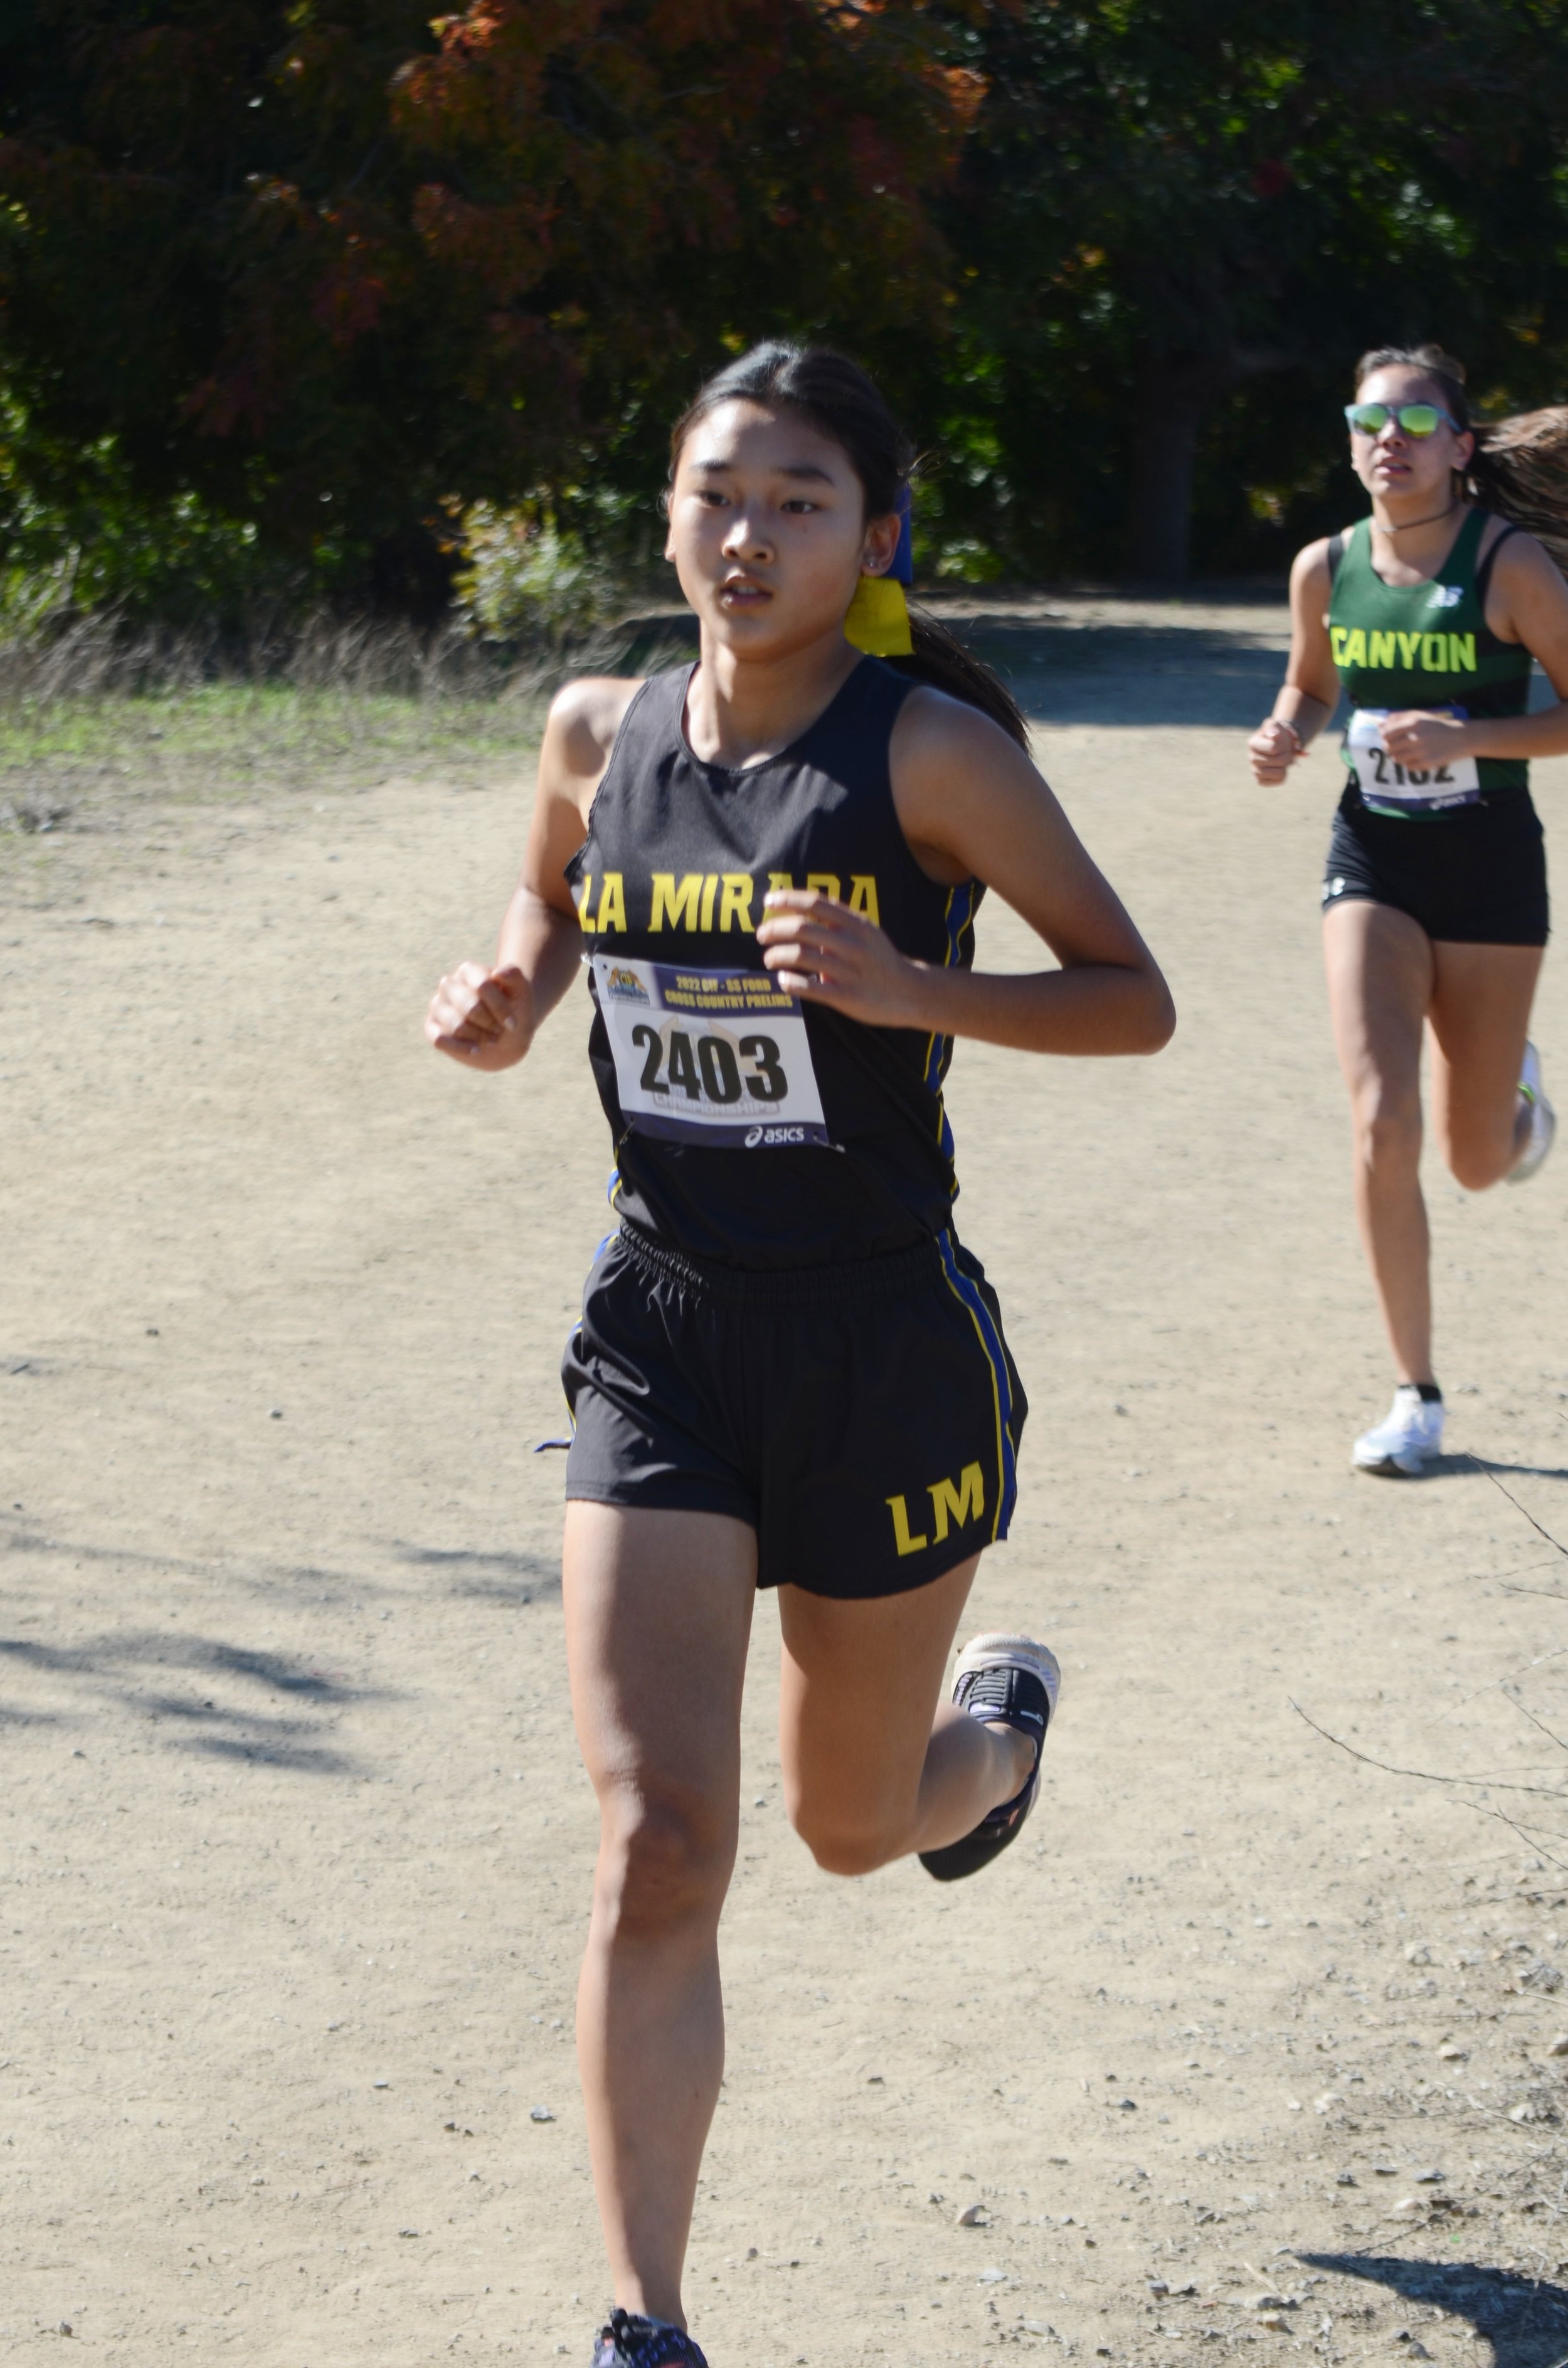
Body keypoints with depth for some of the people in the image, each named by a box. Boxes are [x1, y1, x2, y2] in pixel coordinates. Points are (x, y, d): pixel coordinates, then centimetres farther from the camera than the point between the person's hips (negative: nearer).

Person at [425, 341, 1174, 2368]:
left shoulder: (927, 751, -11)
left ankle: (1000, 1718, 56)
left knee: (853, 1826, 17)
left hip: (884, 1342, -2)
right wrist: (503, 1008, -1)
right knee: (655, 1845, -11)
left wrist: (910, 990, -23)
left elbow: (1135, 999, -7)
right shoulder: (600, 733, 1)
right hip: (660, 1339, 2)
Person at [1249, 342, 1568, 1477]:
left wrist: (1467, 737, -24)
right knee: (1382, 1125, -16)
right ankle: (1416, 1393, -5)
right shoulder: (1326, 569, -1)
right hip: (1373, 861, 2)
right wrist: (1286, 735, -5)